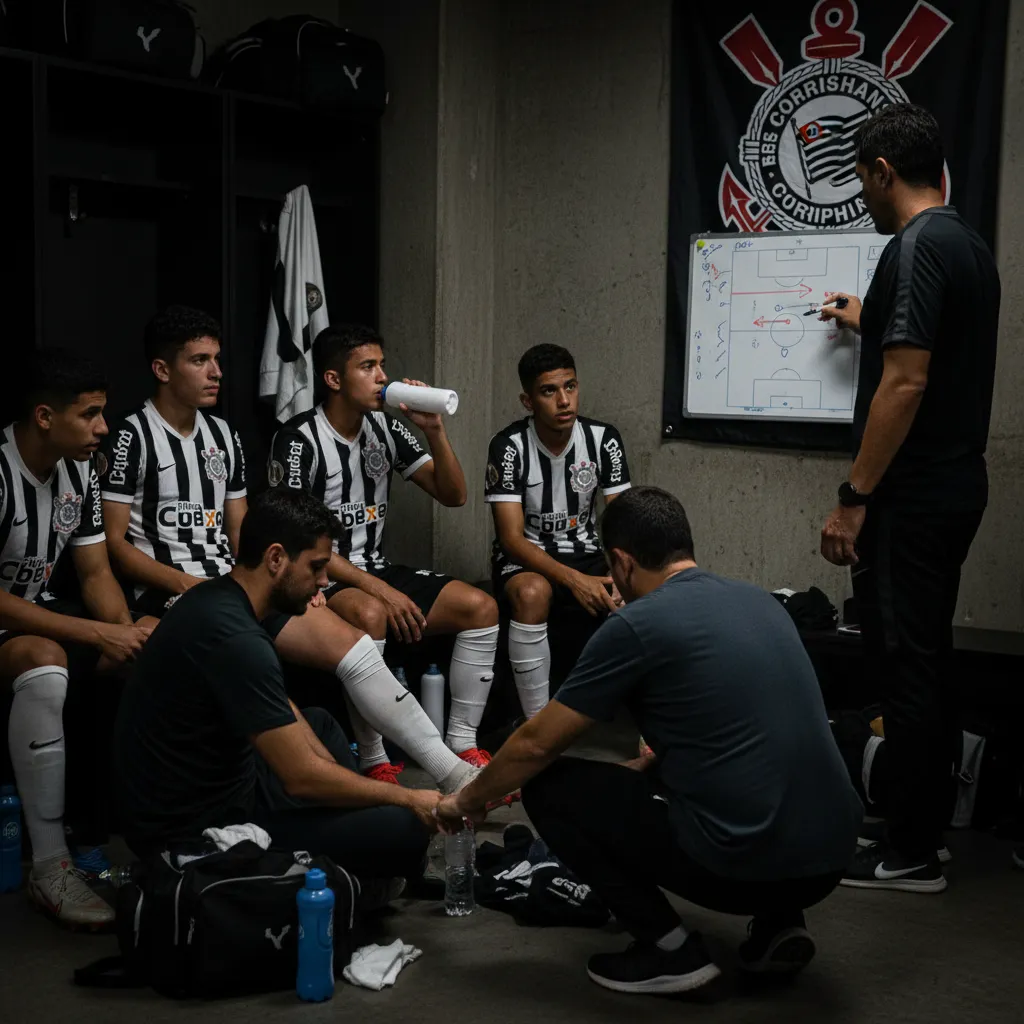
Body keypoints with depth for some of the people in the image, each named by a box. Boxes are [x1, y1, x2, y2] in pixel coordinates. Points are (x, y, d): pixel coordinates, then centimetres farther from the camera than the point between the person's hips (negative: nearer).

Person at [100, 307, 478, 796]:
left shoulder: (223, 435, 17)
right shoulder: (130, 438, -3)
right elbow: (113, 543, -7)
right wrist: (190, 586, -18)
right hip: (167, 593, -7)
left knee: (348, 640, -12)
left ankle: (453, 773, -13)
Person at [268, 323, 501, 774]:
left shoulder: (386, 428, 7)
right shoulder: (298, 440, -13)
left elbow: (452, 495, 8)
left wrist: (434, 431, -9)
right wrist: (379, 589, -22)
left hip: (376, 569, 7)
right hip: (318, 580, -7)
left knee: (480, 606, -10)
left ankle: (462, 746, -7)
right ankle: (374, 763, -29)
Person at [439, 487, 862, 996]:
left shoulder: (637, 624, -7)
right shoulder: (760, 600, 14)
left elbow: (537, 744, 3)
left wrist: (469, 799, 21)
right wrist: (642, 767, 40)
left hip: (743, 863, -7)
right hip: (830, 856, 7)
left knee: (549, 787, 8)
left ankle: (669, 948, 5)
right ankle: (779, 923, 18)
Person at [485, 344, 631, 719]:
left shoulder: (604, 439, -7)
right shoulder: (508, 446, -17)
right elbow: (512, 537, -20)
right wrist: (574, 580, -33)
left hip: (586, 554, 3)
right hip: (523, 559, -3)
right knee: (532, 592, -38)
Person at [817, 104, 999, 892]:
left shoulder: (914, 247, -17)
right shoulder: (971, 247, 13)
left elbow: (905, 383, -23)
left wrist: (854, 498, -20)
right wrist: (869, 323, 44)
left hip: (911, 496, -10)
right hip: (954, 487, 10)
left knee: (904, 665, -3)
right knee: (927, 660, 15)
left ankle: (911, 854, 5)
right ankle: (925, 826, 24)